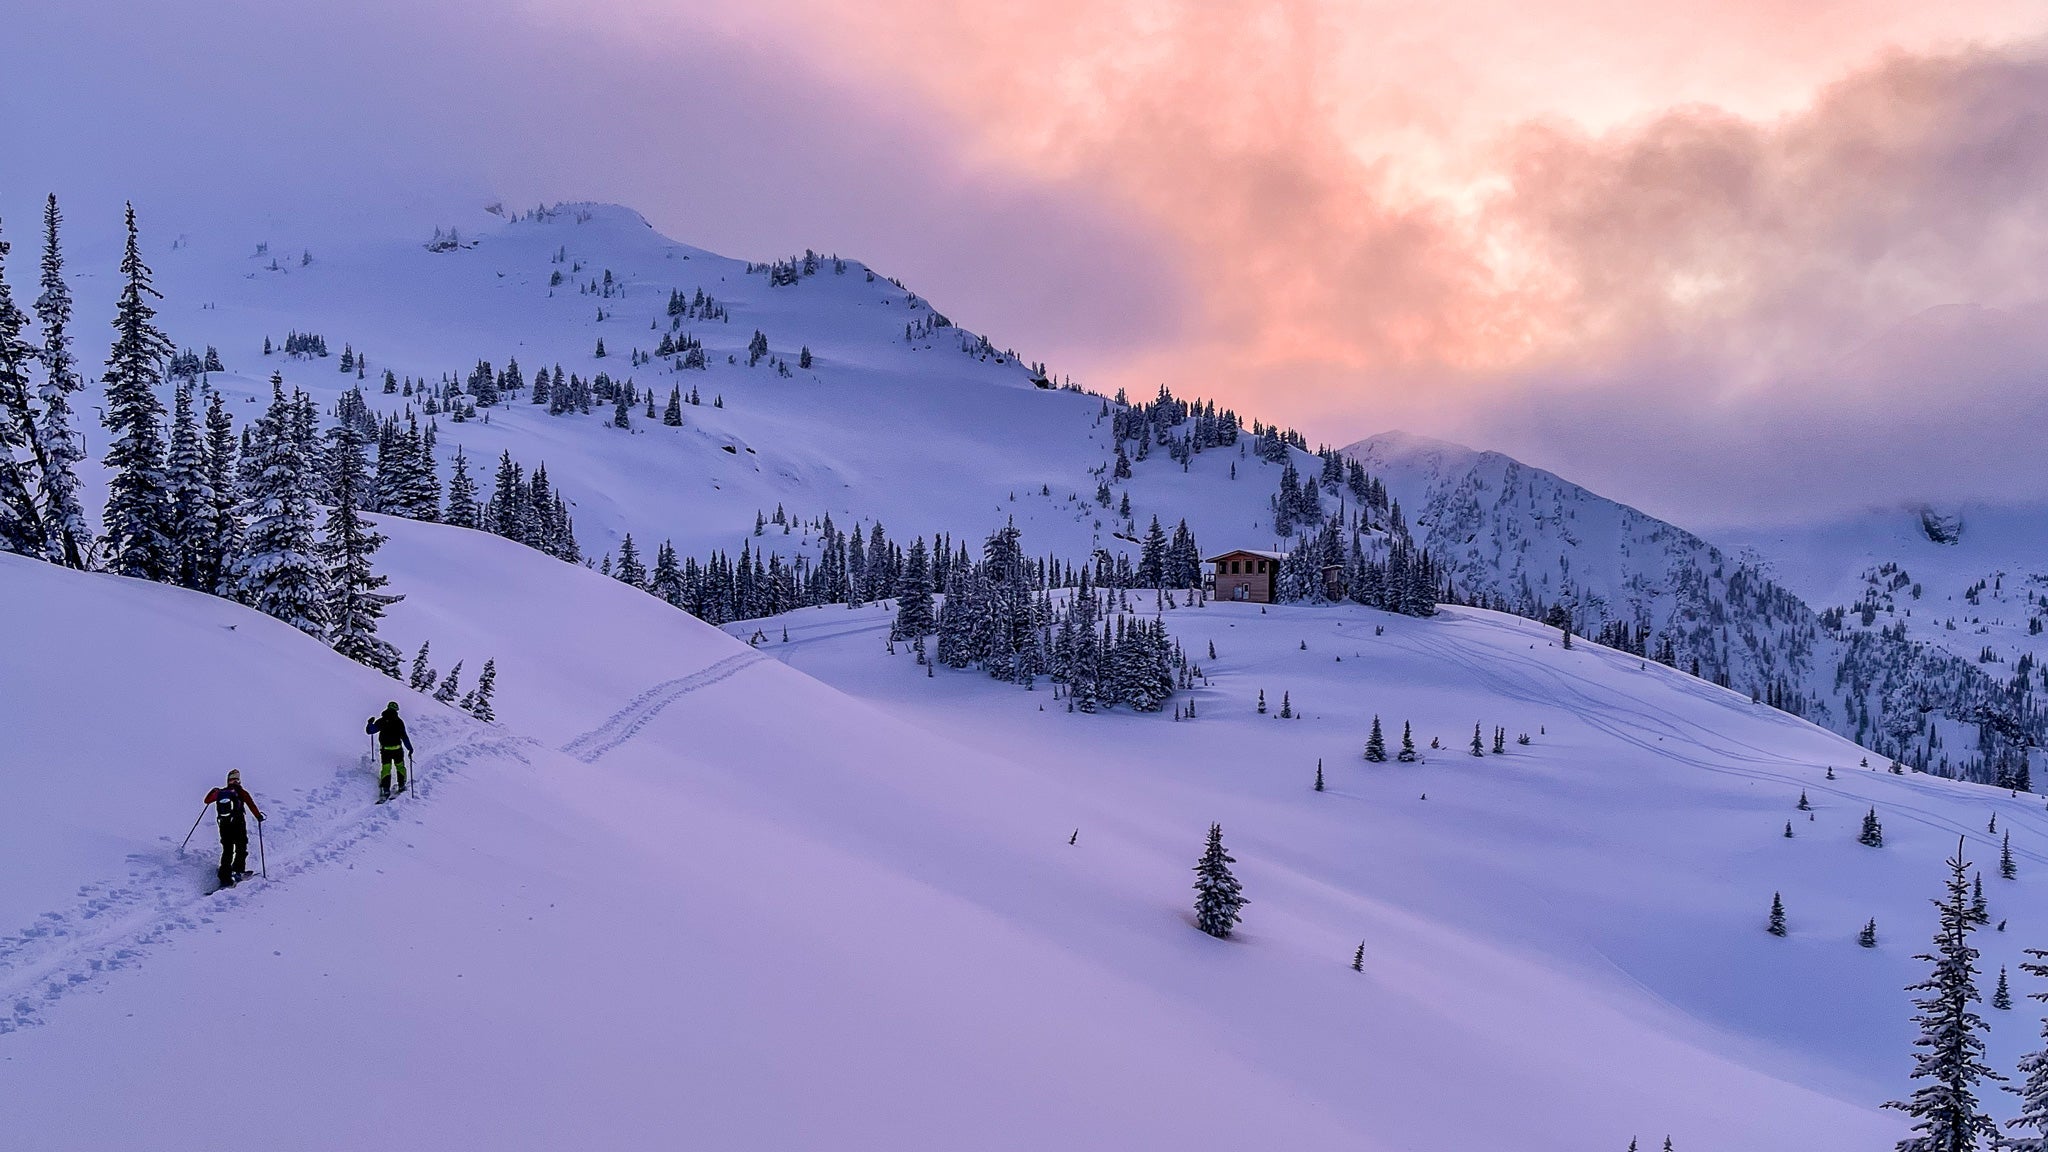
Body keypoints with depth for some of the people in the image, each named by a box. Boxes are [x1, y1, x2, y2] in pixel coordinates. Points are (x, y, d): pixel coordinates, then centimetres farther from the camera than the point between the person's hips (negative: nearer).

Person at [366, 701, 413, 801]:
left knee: (385, 769, 3)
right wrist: (410, 748, -4)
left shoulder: (380, 721, -1)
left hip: (385, 749, 1)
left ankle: (385, 790, -8)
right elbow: (404, 736, -10)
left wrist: (370, 723, 26)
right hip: (397, 749, -1)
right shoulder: (398, 721, -8)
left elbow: (370, 730, 6)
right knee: (400, 766, 18)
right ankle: (401, 786, 18)